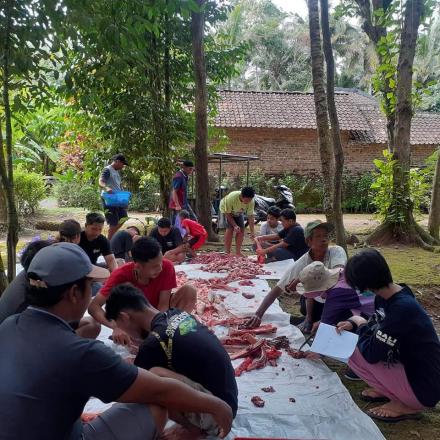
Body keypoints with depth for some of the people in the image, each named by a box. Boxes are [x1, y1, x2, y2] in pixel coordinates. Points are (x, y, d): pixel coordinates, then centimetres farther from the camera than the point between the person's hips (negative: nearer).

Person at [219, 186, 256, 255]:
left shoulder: (251, 201, -30)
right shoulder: (231, 198, -41)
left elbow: (250, 216, -24)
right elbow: (227, 213, -29)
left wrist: (252, 232, -30)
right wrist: (235, 225, -34)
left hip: (238, 212, 4)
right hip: (226, 210, -4)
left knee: (241, 230, -7)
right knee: (230, 229, -18)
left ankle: (238, 252, 2)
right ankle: (227, 253, -11)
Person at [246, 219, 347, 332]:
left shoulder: (337, 251, -20)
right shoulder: (300, 264, -17)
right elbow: (277, 290, -17)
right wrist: (258, 314, -28)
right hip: (312, 303, 2)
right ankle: (309, 319, -1)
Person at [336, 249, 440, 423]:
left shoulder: (402, 308, -31)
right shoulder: (384, 296, -4)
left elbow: (371, 354, -26)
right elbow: (376, 326, 16)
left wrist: (361, 325, -9)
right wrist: (353, 324, -1)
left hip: (424, 389, -9)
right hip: (408, 364, 9)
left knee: (354, 352, -16)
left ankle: (406, 405, -3)